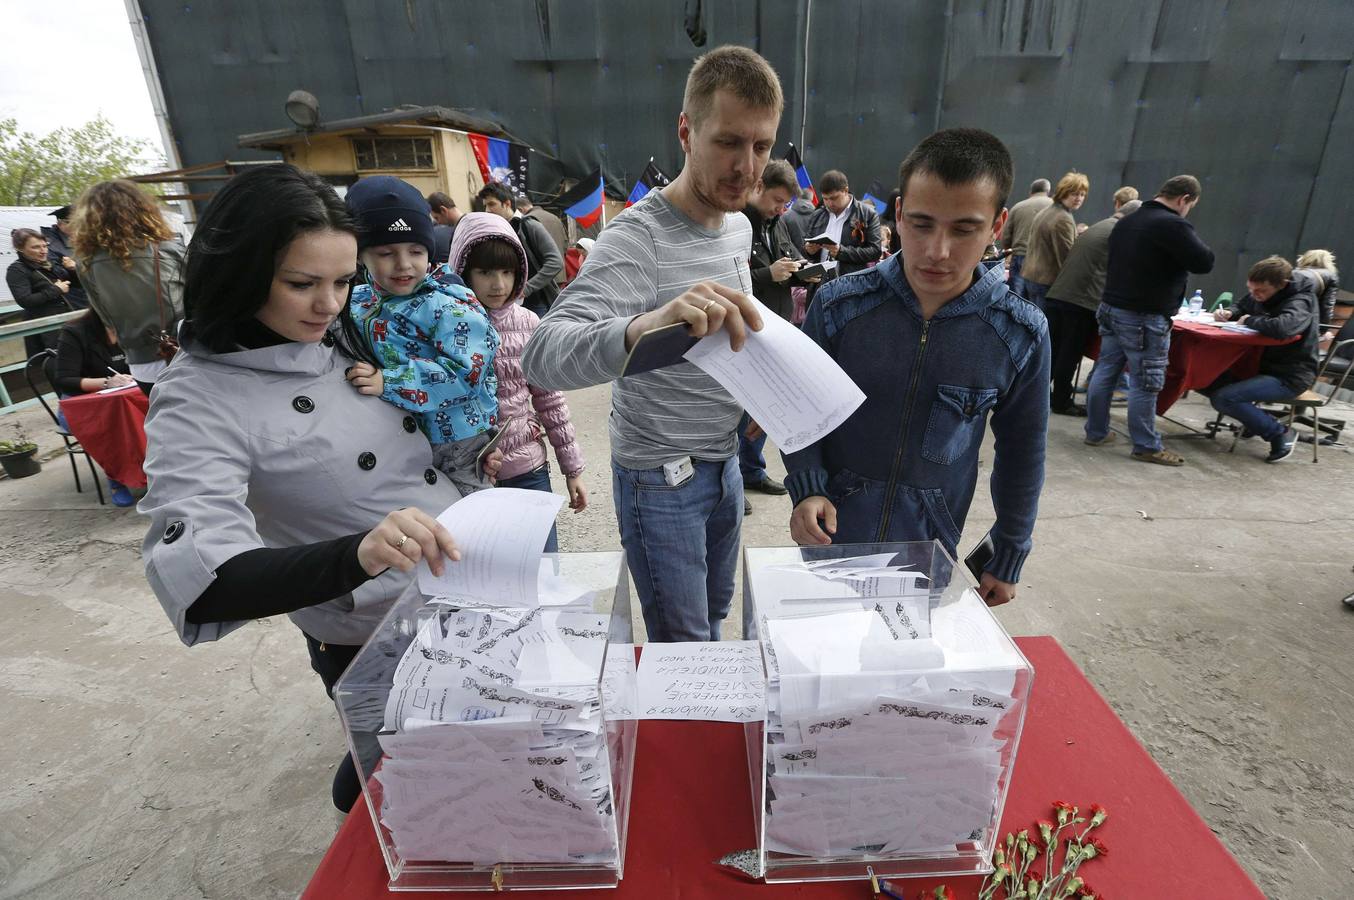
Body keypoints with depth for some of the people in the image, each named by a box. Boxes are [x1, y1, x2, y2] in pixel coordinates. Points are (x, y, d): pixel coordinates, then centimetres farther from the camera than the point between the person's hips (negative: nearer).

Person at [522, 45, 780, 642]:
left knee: (715, 616, 25)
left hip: (724, 459, 7)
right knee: (685, 645, 9)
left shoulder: (741, 226, 3)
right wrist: (641, 328, -55)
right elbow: (543, 358, -38)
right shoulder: (637, 238, -23)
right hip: (660, 479, -7)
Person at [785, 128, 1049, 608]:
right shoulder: (839, 305, -14)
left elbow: (1021, 448, 2)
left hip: (931, 548, 1)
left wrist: (1007, 558, 8)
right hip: (830, 537, 0)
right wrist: (807, 487, -16)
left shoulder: (1020, 333, -10)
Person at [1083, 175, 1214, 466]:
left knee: (1104, 372, 12)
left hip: (1112, 308, 9)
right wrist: (1194, 246, 5)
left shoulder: (1127, 221, 14)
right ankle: (1146, 447, 7)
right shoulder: (1174, 225, -14)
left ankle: (1096, 432, 21)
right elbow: (1204, 263, -14)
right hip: (1145, 319, -8)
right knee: (1145, 383, -1)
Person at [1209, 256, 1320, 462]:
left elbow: (1281, 328, -45)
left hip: (1289, 376, -8)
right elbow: (1241, 308, 22)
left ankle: (1280, 434, -7)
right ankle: (1255, 417, 16)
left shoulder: (1300, 301, -22)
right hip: (1262, 365, 9)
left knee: (1222, 398, -26)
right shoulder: (1259, 293, 0)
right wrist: (1228, 313, -3)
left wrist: (1249, 320, -24)